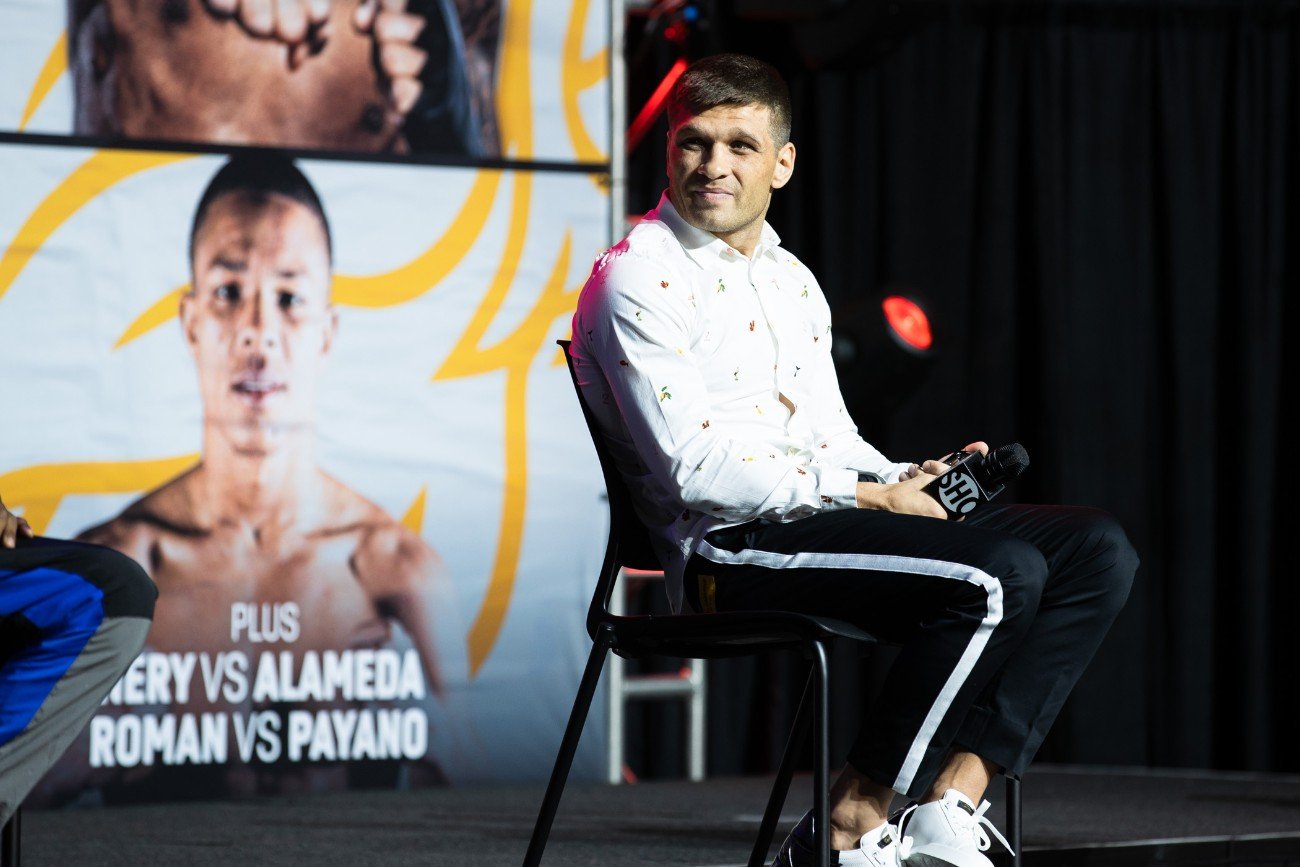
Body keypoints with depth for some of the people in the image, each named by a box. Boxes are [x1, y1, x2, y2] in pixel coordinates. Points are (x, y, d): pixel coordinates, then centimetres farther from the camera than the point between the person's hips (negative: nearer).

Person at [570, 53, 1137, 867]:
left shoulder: (792, 280, 22)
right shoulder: (637, 281, -6)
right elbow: (695, 470, -15)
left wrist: (905, 479, 1)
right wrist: (867, 497, -14)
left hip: (830, 517, 9)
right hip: (731, 550, -9)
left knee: (1097, 548, -7)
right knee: (998, 575, -28)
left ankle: (951, 800, -15)